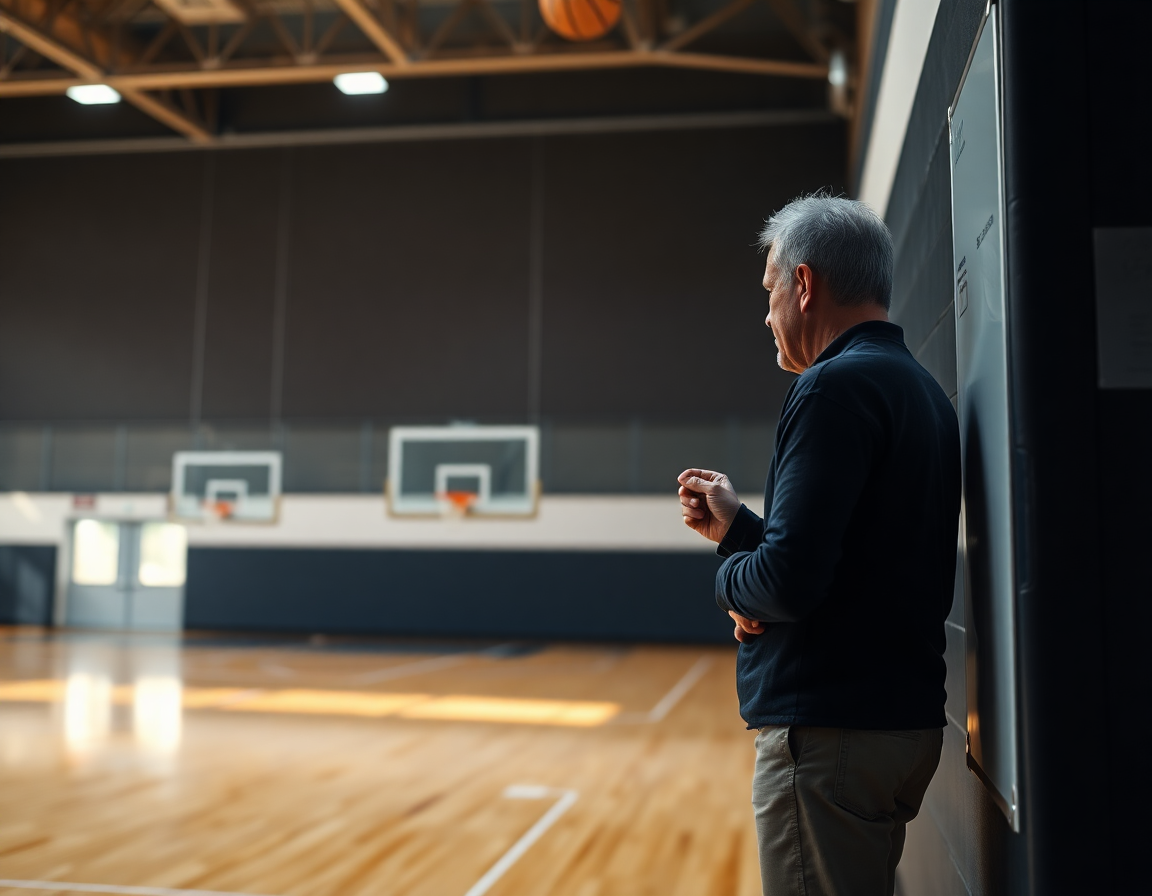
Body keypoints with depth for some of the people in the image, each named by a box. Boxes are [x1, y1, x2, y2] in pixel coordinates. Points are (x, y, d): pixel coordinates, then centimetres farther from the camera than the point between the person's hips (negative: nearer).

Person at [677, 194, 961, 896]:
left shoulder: (836, 387, -16)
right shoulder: (919, 387, 14)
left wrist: (732, 581, -4)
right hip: (904, 721, 10)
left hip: (833, 733, -10)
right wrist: (737, 526, 14)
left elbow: (789, 580, -24)